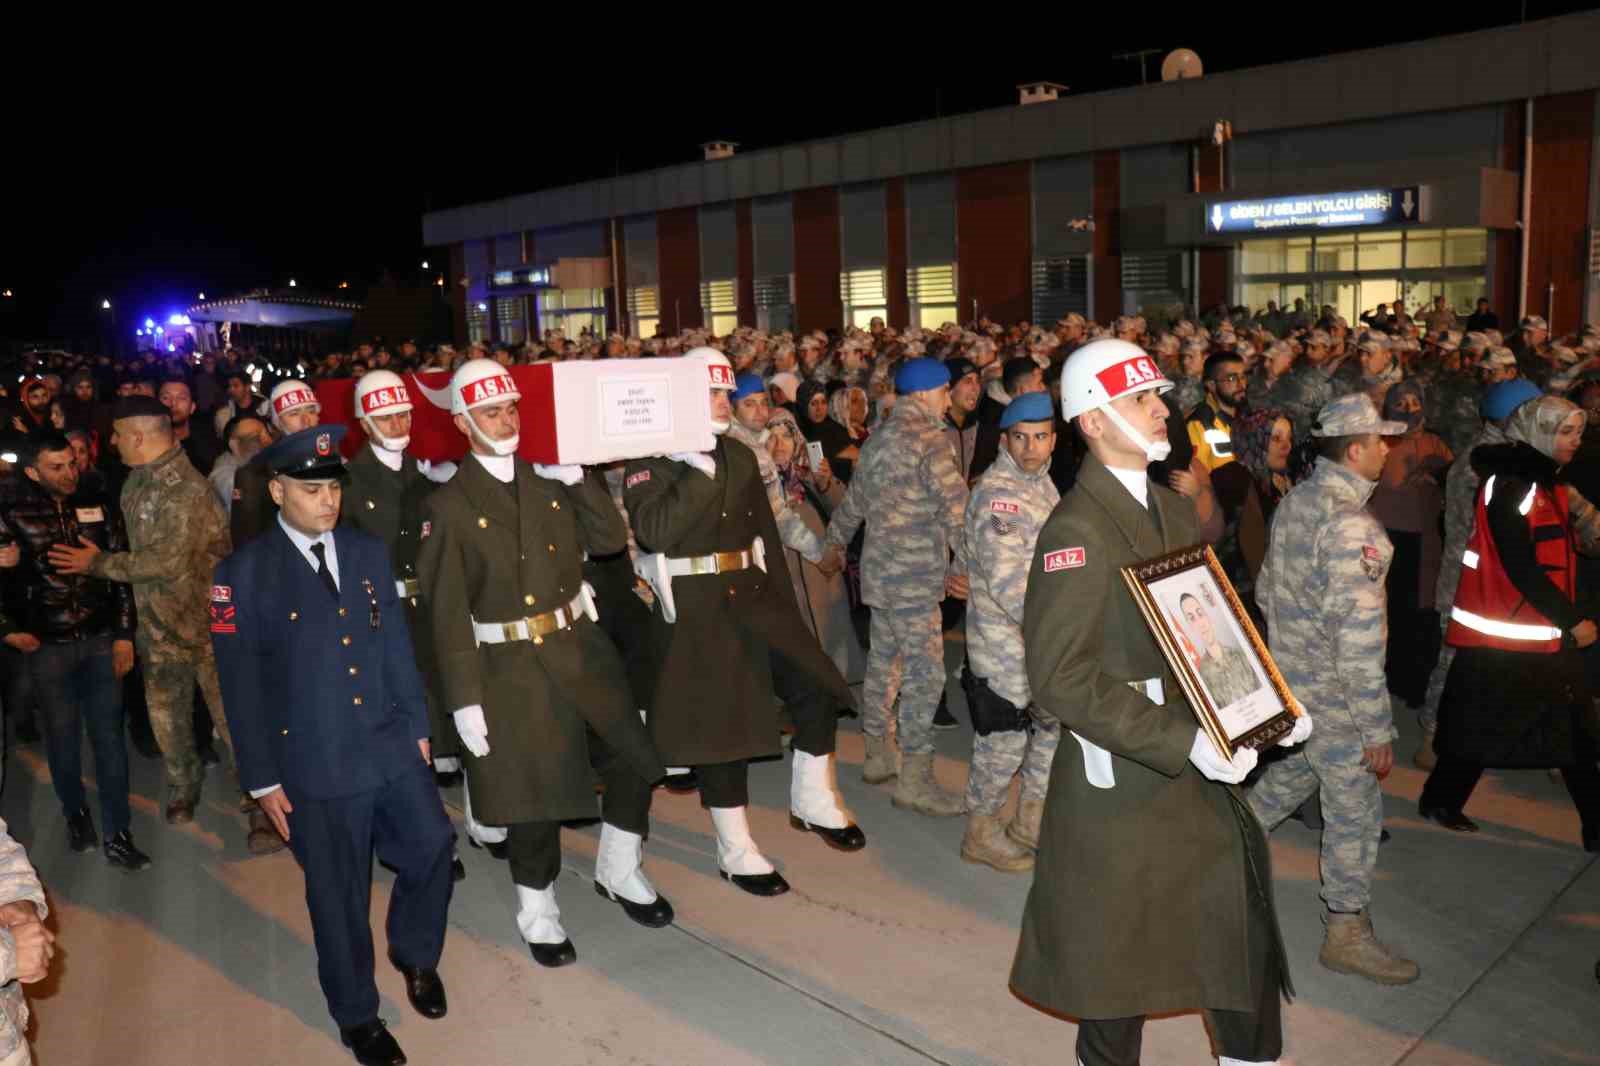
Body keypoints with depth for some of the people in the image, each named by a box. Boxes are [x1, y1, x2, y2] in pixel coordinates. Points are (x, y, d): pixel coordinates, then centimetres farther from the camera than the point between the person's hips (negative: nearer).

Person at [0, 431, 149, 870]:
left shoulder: (99, 506, 1)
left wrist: (124, 635, 0)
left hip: (101, 640, 1)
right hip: (49, 646, 0)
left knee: (109, 736, 1)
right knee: (63, 736, 11)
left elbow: (121, 572, 3)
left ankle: (118, 835, 7)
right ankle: (76, 813, 33)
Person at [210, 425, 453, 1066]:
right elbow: (241, 685, -6)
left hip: (393, 747, 4)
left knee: (431, 846, 5)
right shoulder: (244, 574, -9)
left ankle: (415, 954, 36)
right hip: (316, 766, -3)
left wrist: (417, 726, 10)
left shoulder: (367, 552, 4)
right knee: (339, 893, 8)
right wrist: (263, 779, -6)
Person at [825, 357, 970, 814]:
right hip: (914, 575, -10)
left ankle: (877, 756, 28)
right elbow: (955, 505, -19)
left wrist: (833, 544, 35)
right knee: (925, 673, -4)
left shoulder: (878, 439, 14)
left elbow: (853, 502, 23)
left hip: (881, 570, 10)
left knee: (883, 662, 16)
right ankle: (915, 779, 1)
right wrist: (966, 561, -13)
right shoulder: (928, 438, -14)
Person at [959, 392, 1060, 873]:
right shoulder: (997, 494, -20)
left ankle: (1030, 822, 35)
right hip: (1005, 640, -9)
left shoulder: (1041, 482, 10)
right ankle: (981, 833, 21)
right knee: (1004, 741, 2)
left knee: (1055, 727, 18)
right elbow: (1008, 581, -29)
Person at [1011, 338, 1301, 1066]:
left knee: (1242, 919, 17)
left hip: (1196, 765, 8)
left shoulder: (1174, 509, 8)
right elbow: (1062, 679, -24)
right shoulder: (1077, 531, -19)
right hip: (1123, 778, -7)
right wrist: (1181, 742, -26)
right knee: (1120, 957, 11)